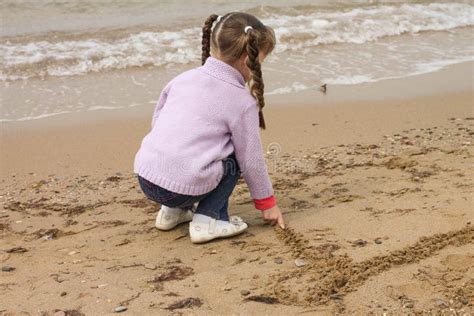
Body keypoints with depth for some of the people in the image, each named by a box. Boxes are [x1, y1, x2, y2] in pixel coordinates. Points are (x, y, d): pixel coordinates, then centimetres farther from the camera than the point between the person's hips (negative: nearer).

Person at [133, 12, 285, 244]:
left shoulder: (183, 78, 11)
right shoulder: (242, 101, -3)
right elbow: (251, 160, 3)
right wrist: (267, 202, 18)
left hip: (145, 177, 6)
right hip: (185, 187, -6)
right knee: (233, 159, 18)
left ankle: (172, 211, 26)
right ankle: (207, 219, 4)